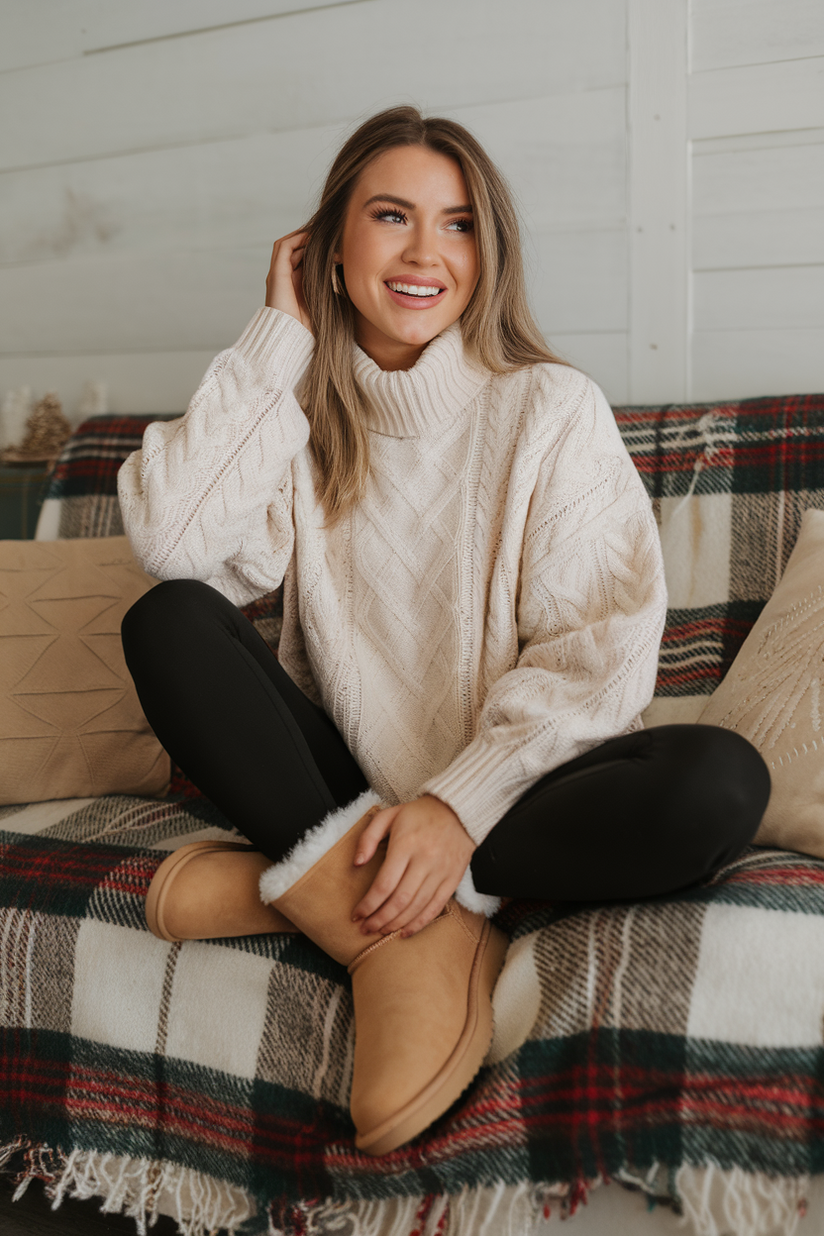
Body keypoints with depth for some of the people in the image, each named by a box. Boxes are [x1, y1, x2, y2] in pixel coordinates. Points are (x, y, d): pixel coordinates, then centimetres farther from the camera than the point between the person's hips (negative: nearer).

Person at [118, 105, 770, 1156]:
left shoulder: (551, 410, -5)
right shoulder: (302, 411, 3)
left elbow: (597, 649, -12)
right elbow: (172, 541, -16)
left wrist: (461, 805, -25)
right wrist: (281, 340, -10)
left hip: (505, 785, -1)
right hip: (344, 778, 2)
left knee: (719, 782, -29)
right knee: (167, 623, -19)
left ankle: (314, 881, -23)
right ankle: (410, 930, -26)